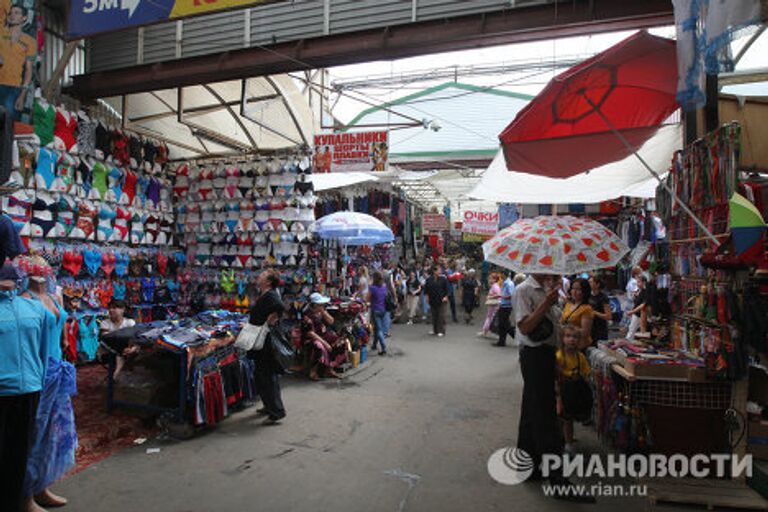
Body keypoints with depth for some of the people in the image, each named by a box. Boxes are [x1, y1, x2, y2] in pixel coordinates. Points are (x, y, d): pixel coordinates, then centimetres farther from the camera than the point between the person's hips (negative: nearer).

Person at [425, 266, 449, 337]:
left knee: (441, 316, -3)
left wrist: (445, 297, -9)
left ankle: (441, 331, 3)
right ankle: (435, 330, 22)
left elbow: (446, 289, 0)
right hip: (432, 300, 3)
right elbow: (427, 289, 11)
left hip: (441, 300, -3)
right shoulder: (429, 280, 2)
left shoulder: (443, 279, -4)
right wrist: (427, 296, 7)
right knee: (434, 316, 11)